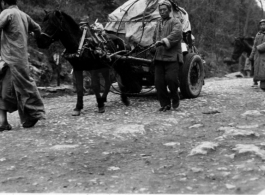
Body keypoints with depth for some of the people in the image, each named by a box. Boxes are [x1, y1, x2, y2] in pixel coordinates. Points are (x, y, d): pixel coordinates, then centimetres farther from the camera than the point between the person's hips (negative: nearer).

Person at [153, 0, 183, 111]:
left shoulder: (175, 22, 3)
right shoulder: (158, 24, 23)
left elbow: (176, 34, -16)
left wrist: (164, 41, -28)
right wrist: (157, 43, 9)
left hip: (172, 57, -5)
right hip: (159, 57, 6)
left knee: (171, 78, -17)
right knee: (159, 81, -2)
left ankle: (175, 98, 9)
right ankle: (165, 104, 10)